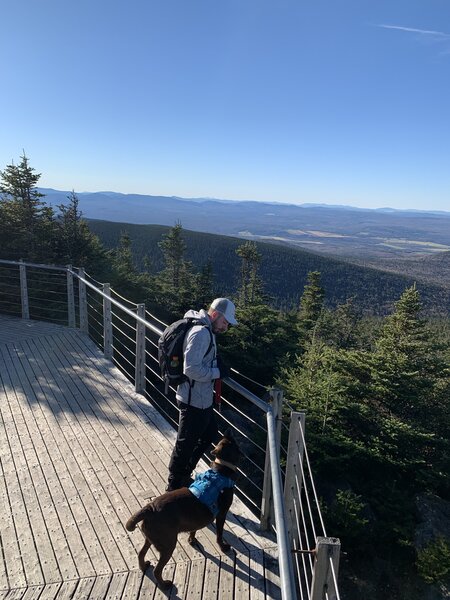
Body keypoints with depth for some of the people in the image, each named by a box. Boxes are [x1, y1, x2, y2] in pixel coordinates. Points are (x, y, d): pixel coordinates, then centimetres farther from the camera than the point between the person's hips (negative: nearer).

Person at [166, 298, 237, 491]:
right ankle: (174, 485, 30)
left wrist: (217, 363, 3)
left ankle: (184, 475, 41)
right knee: (186, 443, 8)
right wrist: (217, 372, -19)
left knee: (209, 433, 25)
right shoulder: (201, 333, -25)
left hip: (202, 398, 11)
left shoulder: (206, 330, 8)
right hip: (194, 401, -11)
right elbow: (191, 369, -30)